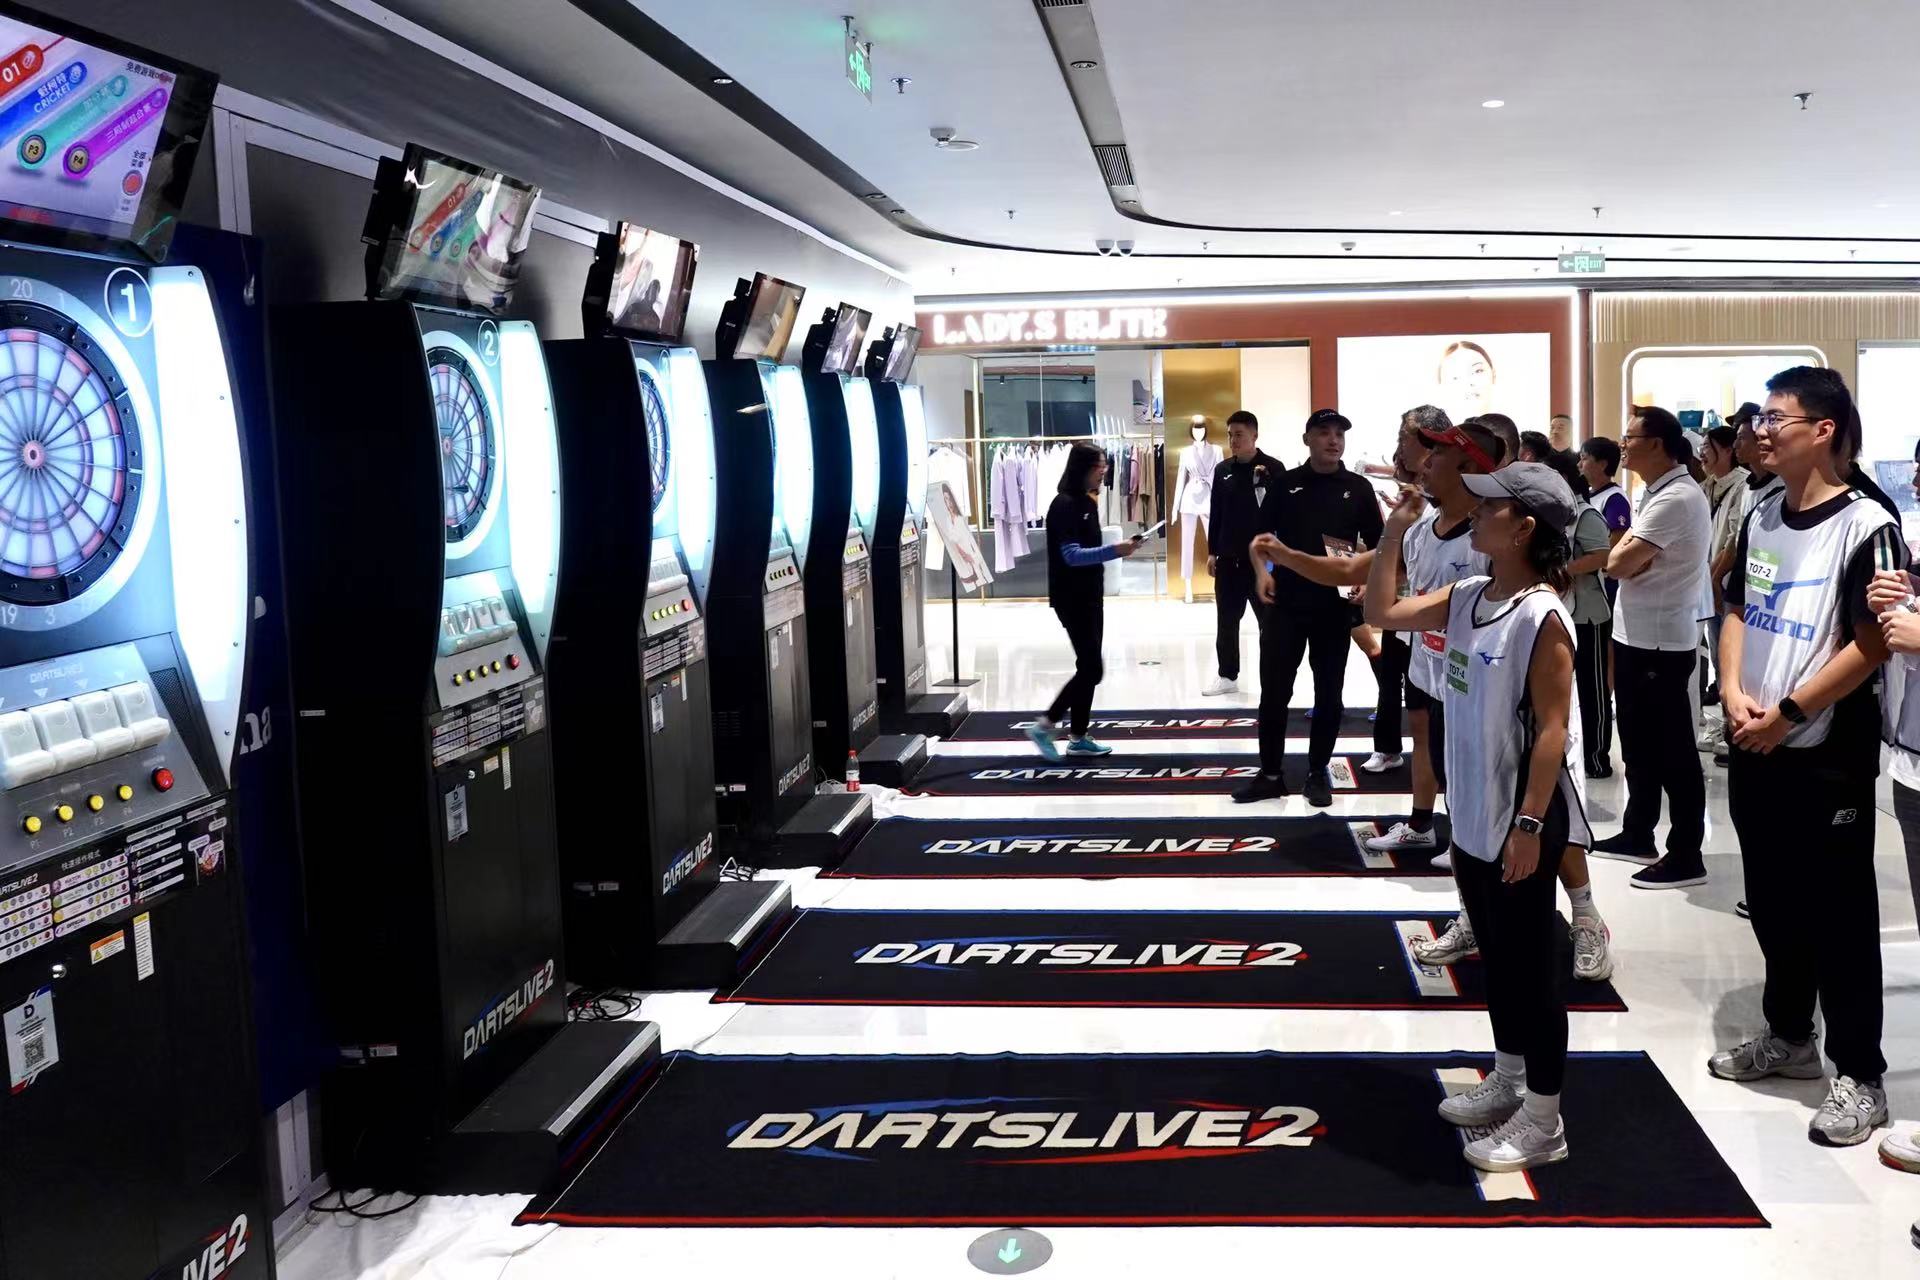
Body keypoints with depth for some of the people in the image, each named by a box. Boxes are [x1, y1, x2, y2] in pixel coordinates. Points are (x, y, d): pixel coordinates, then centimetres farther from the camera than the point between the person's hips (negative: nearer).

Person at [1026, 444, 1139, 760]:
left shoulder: (1087, 502, 10)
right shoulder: (1065, 505, -17)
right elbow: (1072, 555, -24)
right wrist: (1115, 551, -32)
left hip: (1090, 596, 9)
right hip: (1072, 599, -9)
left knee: (1088, 667, 10)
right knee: (1092, 668, -9)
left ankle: (1078, 738, 17)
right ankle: (1044, 726, 1)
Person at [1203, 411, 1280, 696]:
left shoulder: (1273, 468, -6)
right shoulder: (1223, 469, 7)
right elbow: (1216, 513, 11)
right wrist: (1212, 551, 10)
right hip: (1228, 558, 4)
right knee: (1226, 621, 10)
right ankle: (1227, 675, 21)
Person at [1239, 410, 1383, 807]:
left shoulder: (1358, 488, 3)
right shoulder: (1286, 484, 4)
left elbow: (1378, 546, 7)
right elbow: (1260, 536, 9)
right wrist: (1261, 571, -9)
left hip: (1335, 607, 0)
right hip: (1285, 604, 0)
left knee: (1329, 695, 7)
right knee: (1274, 692, 3)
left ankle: (1318, 774, 20)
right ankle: (1270, 774, 13)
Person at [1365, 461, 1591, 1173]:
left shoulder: (1542, 616, -19)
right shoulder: (1467, 597, 5)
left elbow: (1553, 729, -20)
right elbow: (1382, 614, 12)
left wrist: (1529, 825, -21)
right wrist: (1395, 531, 4)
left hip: (1523, 817, -8)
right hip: (1473, 813, 8)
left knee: (1528, 963, 2)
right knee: (1495, 955, 20)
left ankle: (1543, 1121, 13)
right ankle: (1508, 1082, 36)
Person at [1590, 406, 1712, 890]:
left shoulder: (1676, 497, -20)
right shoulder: (1655, 492, 13)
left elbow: (1618, 563, -22)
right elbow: (1627, 560, 13)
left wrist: (1623, 548, -3)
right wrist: (1629, 552, -7)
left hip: (1659, 642, -10)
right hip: (1635, 634, 10)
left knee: (1671, 750, -3)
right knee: (1639, 742, 18)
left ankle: (1686, 855, 5)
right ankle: (1637, 835, 30)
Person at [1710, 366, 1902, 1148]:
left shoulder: (1864, 525, -14)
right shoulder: (1761, 517, 7)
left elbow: (1871, 645, -17)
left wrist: (1787, 714, -15)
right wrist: (1733, 694, -3)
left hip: (1827, 756, -7)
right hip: (1754, 748, 7)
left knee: (1838, 915, 0)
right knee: (1772, 901, 17)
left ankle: (1859, 1076, 11)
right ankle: (1788, 1037, 33)